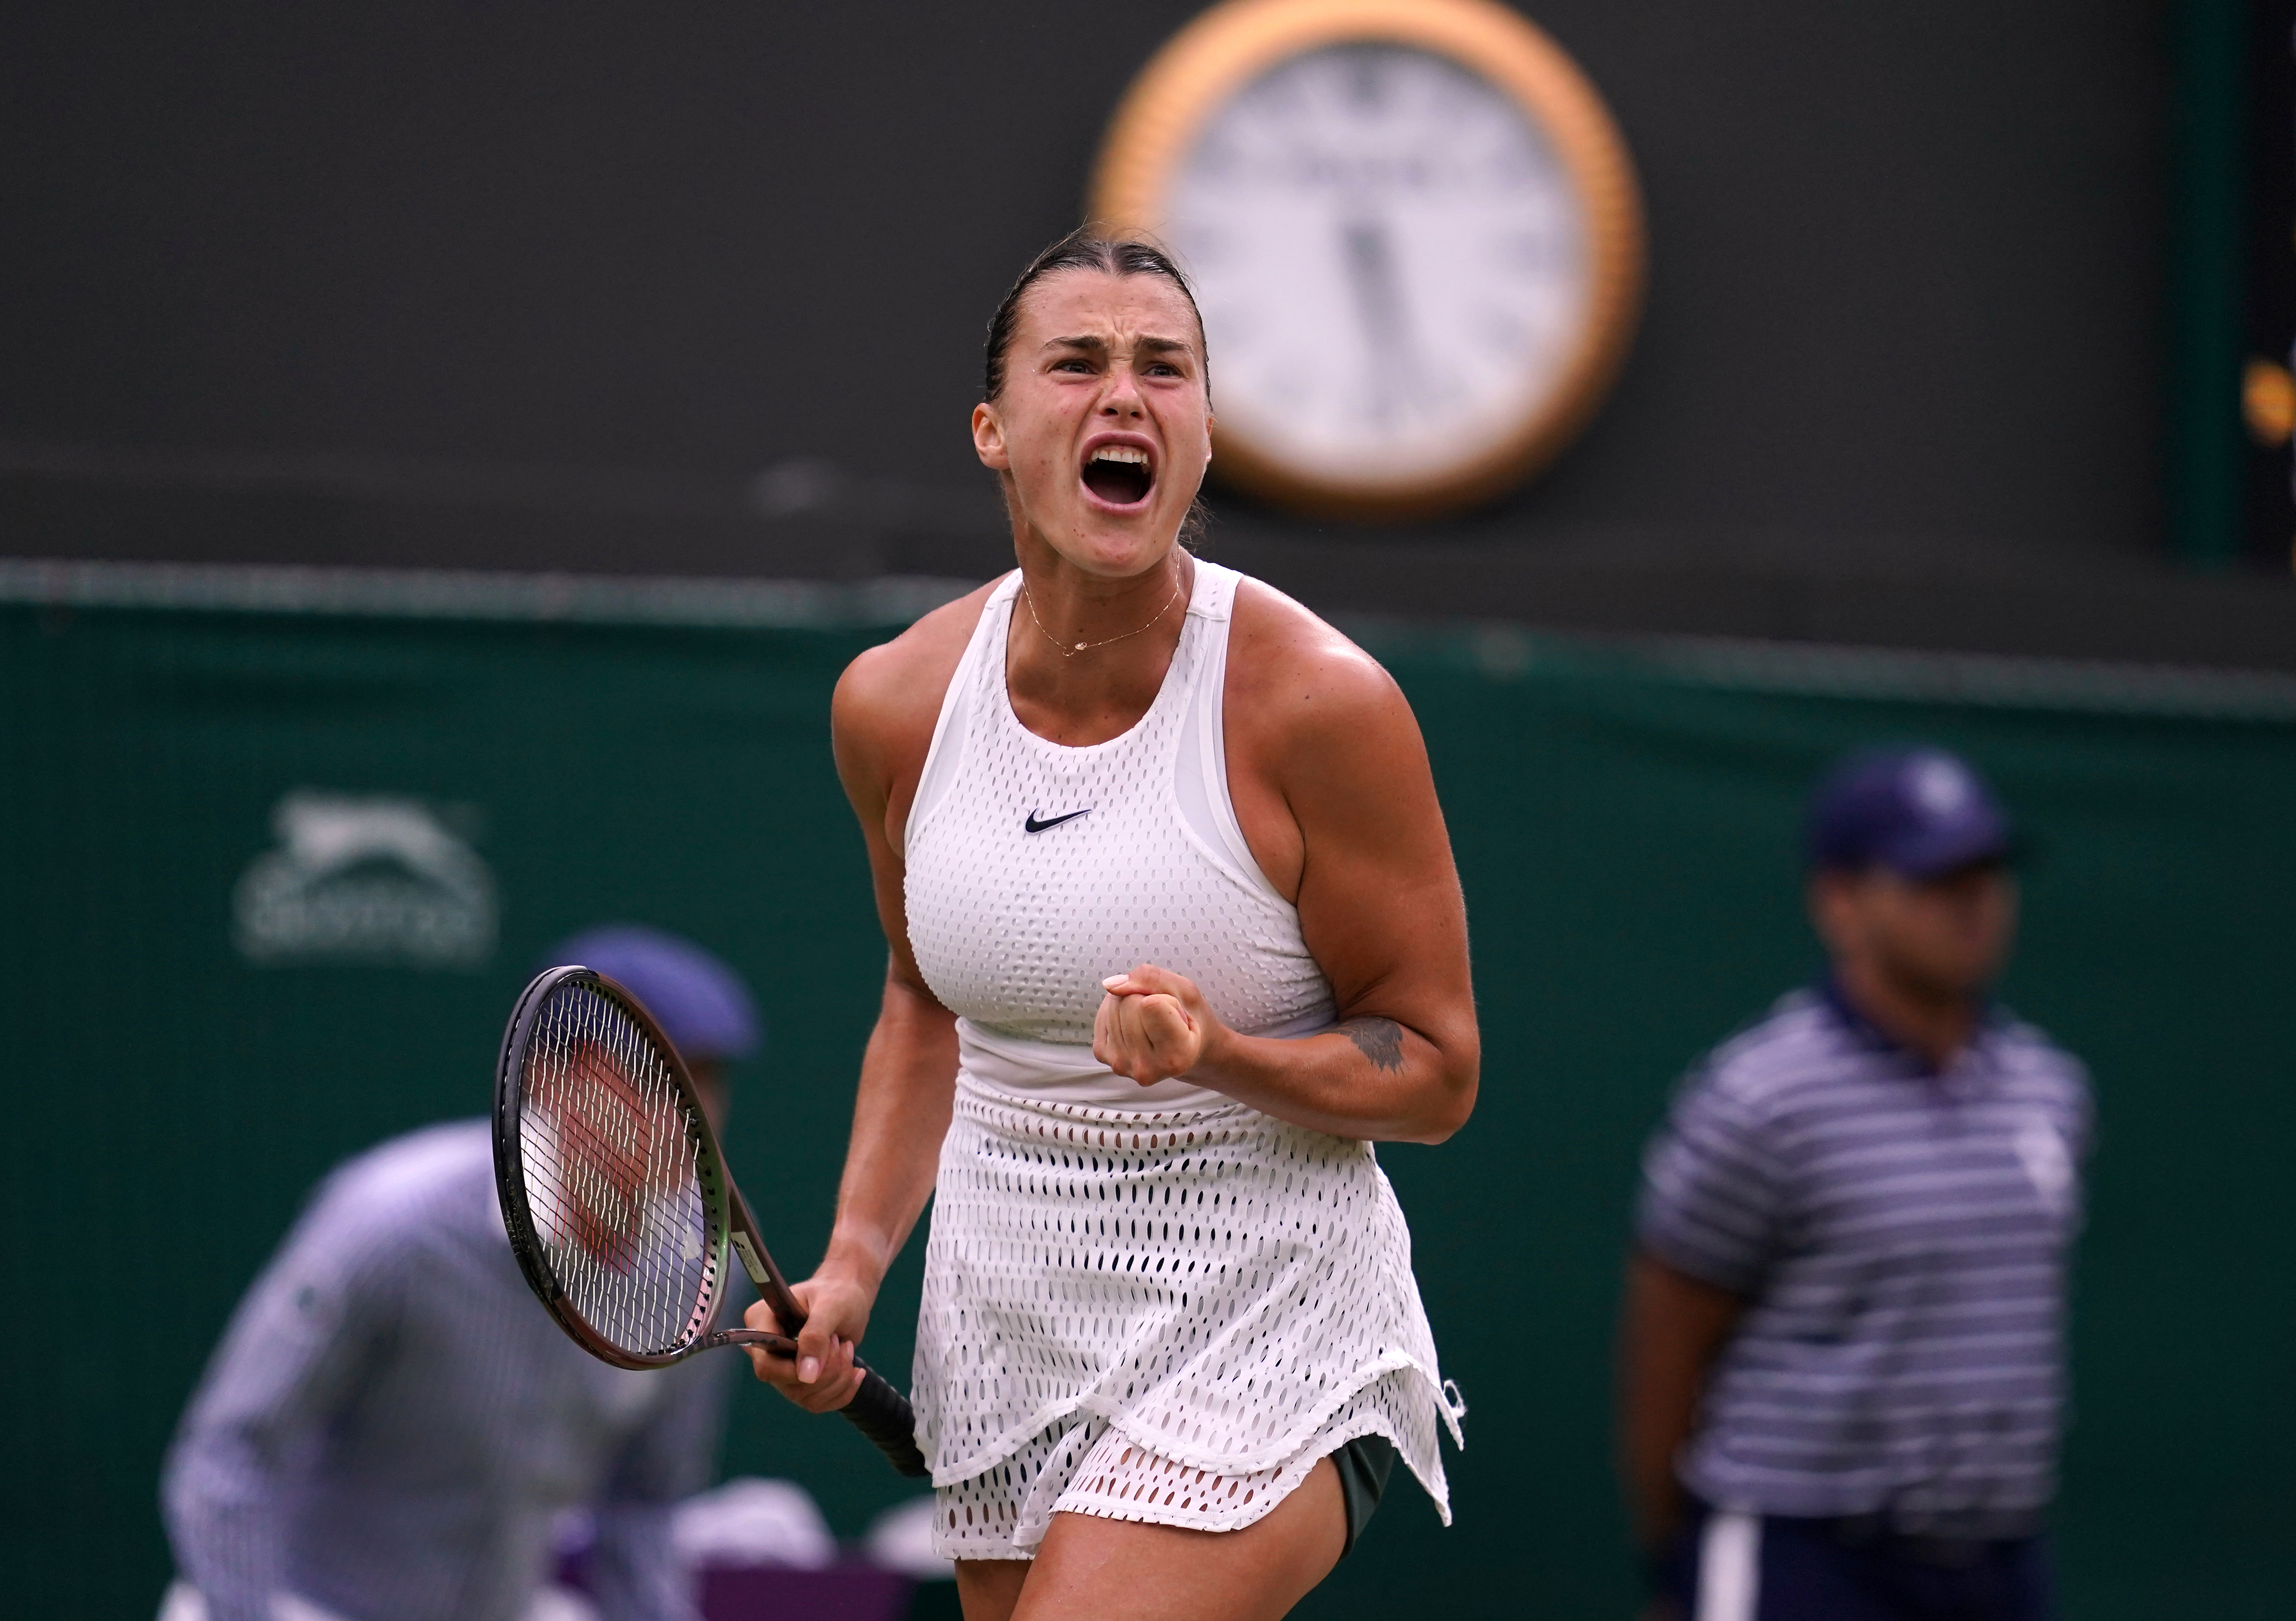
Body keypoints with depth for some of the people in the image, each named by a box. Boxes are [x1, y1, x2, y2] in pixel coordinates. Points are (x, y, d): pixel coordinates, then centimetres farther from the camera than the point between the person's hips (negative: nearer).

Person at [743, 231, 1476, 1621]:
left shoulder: (1321, 703, -14)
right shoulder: (895, 706, -1)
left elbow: (1435, 1071, -7)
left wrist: (1218, 1052, -25)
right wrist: (854, 1264, 7)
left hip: (1259, 1335, -5)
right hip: (1000, 1324, 5)